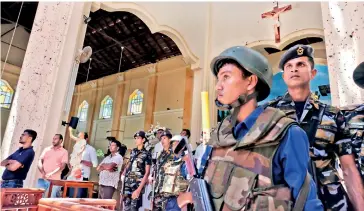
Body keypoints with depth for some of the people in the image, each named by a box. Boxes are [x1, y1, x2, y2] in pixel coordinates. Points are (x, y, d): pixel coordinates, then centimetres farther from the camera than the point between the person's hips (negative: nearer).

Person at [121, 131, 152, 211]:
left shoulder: (146, 154, -4)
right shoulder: (133, 151, 13)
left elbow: (147, 173, -8)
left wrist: (139, 189, -15)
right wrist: (123, 173, 10)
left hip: (137, 184, -5)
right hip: (127, 183, 5)